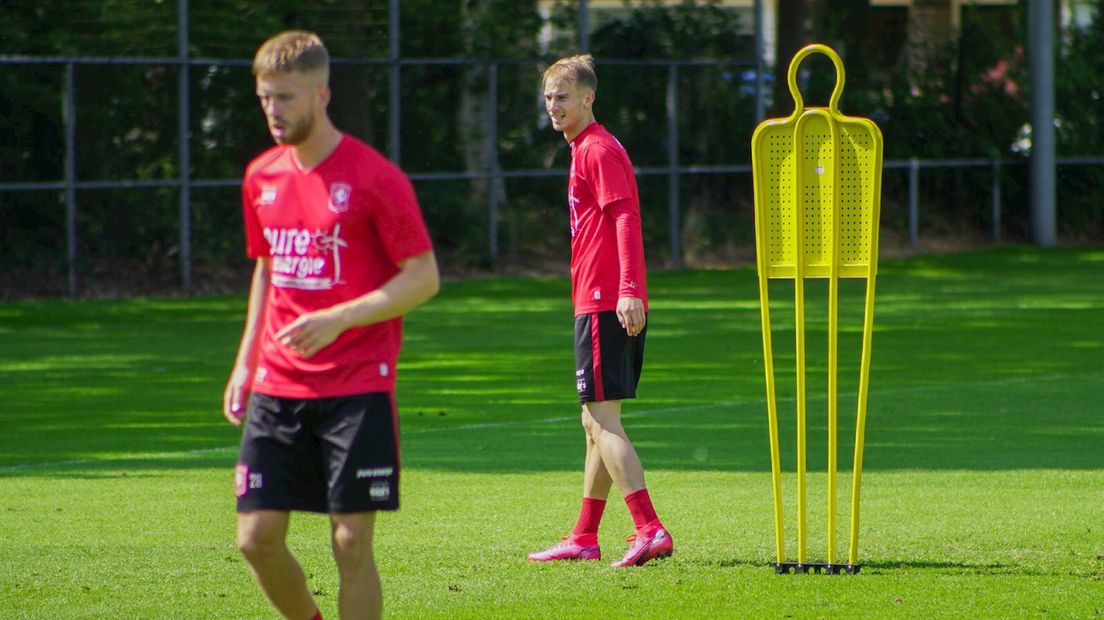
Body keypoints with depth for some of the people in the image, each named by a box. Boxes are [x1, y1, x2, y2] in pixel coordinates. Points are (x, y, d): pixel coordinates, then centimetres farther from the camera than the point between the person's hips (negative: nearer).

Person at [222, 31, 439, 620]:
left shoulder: (375, 178, -9)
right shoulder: (262, 177, 10)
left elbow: (423, 277, -9)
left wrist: (338, 319, -20)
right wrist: (245, 361, 16)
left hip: (358, 389, -5)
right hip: (277, 389, 5)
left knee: (351, 543, -4)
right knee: (257, 538, 0)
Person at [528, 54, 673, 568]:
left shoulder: (599, 150, -10)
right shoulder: (586, 150, 21)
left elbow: (626, 218, -20)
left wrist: (628, 289, -30)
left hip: (605, 305, -11)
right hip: (604, 304, 11)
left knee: (603, 419, -13)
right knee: (596, 423, 15)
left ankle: (650, 530, -20)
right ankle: (584, 539, 22)